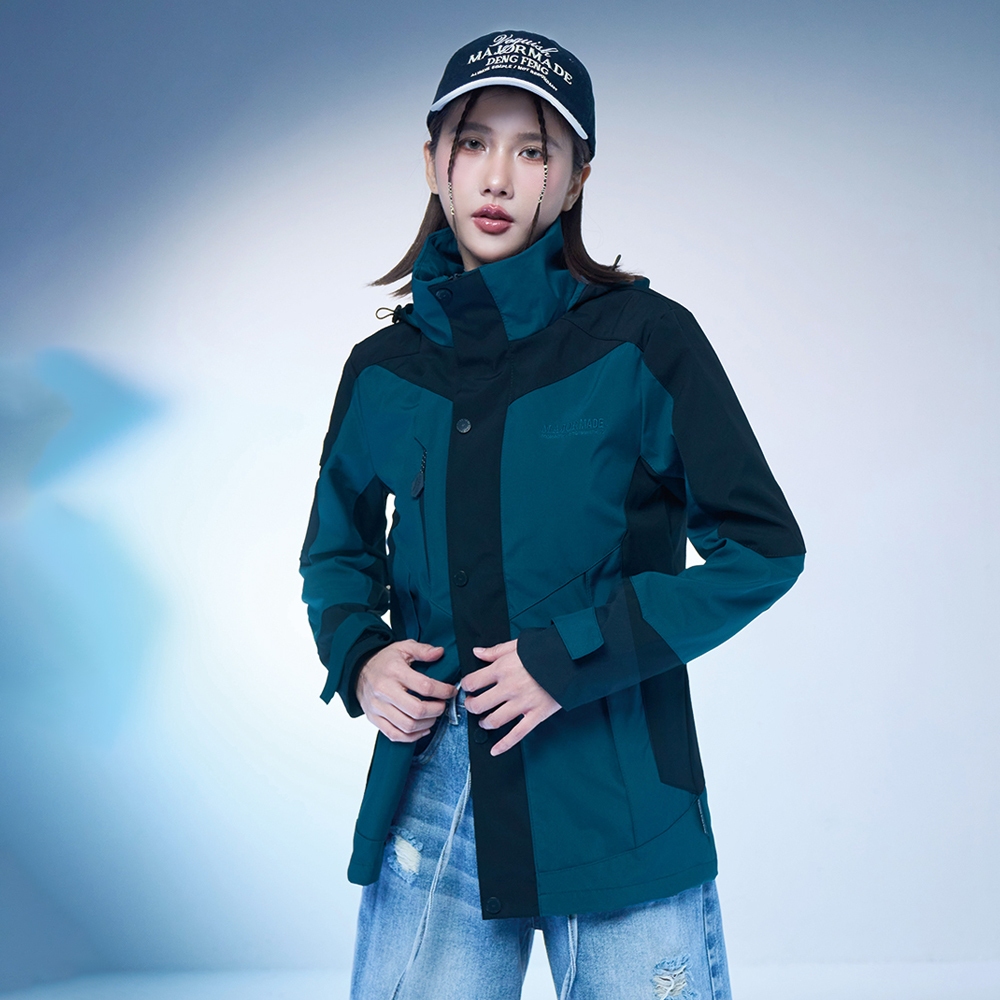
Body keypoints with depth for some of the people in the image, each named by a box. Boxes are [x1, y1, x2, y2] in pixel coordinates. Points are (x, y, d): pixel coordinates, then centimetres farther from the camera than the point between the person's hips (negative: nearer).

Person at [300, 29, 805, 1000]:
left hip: (618, 801, -3)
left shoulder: (645, 339, -6)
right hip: (430, 799, 3)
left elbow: (763, 548, -6)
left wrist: (573, 654, -14)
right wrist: (358, 657, -1)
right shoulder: (385, 369, 6)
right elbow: (338, 550, 20)